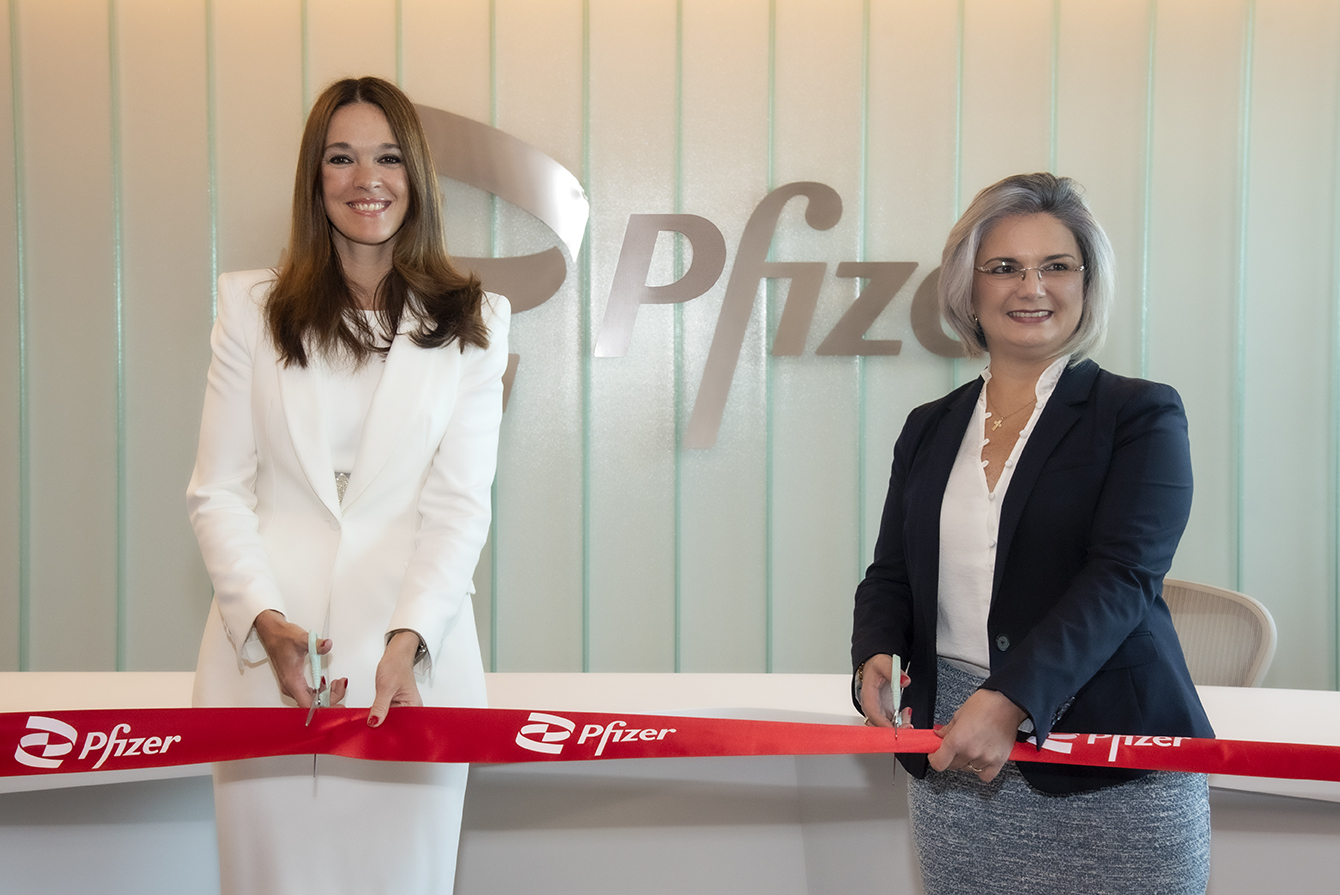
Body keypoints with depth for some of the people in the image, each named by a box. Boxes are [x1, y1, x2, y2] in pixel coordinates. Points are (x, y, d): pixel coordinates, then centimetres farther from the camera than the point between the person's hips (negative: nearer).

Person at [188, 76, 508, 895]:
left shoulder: (472, 322, 7)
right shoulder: (252, 307, 9)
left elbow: (460, 504, 0)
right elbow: (219, 491, 4)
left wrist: (407, 641, -15)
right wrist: (264, 621, -12)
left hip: (413, 654, 0)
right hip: (265, 651, 1)